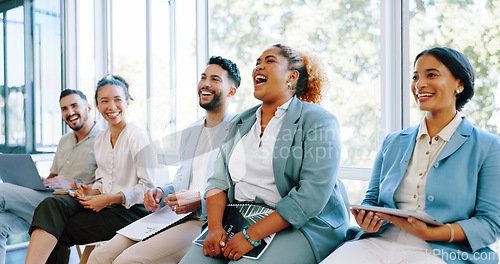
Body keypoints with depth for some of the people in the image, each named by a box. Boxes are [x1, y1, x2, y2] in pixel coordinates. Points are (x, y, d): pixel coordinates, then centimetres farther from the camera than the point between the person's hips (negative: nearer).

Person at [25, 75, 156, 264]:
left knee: (63, 229, -23)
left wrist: (111, 198, -18)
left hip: (129, 211, -6)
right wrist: (93, 191, 2)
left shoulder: (137, 135, -8)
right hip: (104, 204, 6)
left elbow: (148, 187, -11)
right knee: (51, 205, -22)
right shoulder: (100, 139, 16)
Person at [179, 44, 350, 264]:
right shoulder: (241, 123, 16)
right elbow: (219, 180, 11)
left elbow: (312, 194, -16)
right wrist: (215, 227, -9)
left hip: (302, 225, -5)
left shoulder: (319, 121, -5)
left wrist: (251, 236, -19)